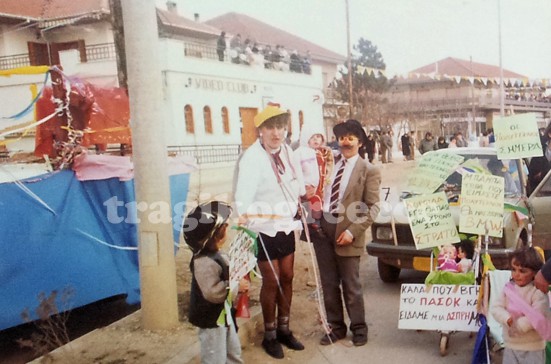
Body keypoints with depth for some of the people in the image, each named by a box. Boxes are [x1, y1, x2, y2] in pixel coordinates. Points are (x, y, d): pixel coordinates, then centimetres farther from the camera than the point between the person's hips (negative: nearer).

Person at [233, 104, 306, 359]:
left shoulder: (288, 152, 1)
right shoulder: (251, 158, -19)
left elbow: (298, 186, 11)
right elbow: (243, 197, -25)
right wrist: (244, 223, -35)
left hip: (287, 226, 6)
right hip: (264, 229, -6)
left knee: (287, 278, 14)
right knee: (271, 282, 4)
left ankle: (284, 329, 31)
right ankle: (270, 335, 23)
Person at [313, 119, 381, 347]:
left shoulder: (369, 171, -3)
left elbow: (372, 208, -8)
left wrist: (352, 231, -17)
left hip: (346, 232, -4)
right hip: (323, 227, 5)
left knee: (351, 285, 8)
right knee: (329, 283, 13)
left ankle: (358, 328, 27)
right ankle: (336, 327, 30)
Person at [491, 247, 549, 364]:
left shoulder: (538, 292, -15)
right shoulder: (509, 288, 1)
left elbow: (537, 317, -24)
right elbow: (496, 308, -4)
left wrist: (516, 326, -21)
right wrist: (507, 319, -23)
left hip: (533, 347, -5)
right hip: (510, 345, 5)